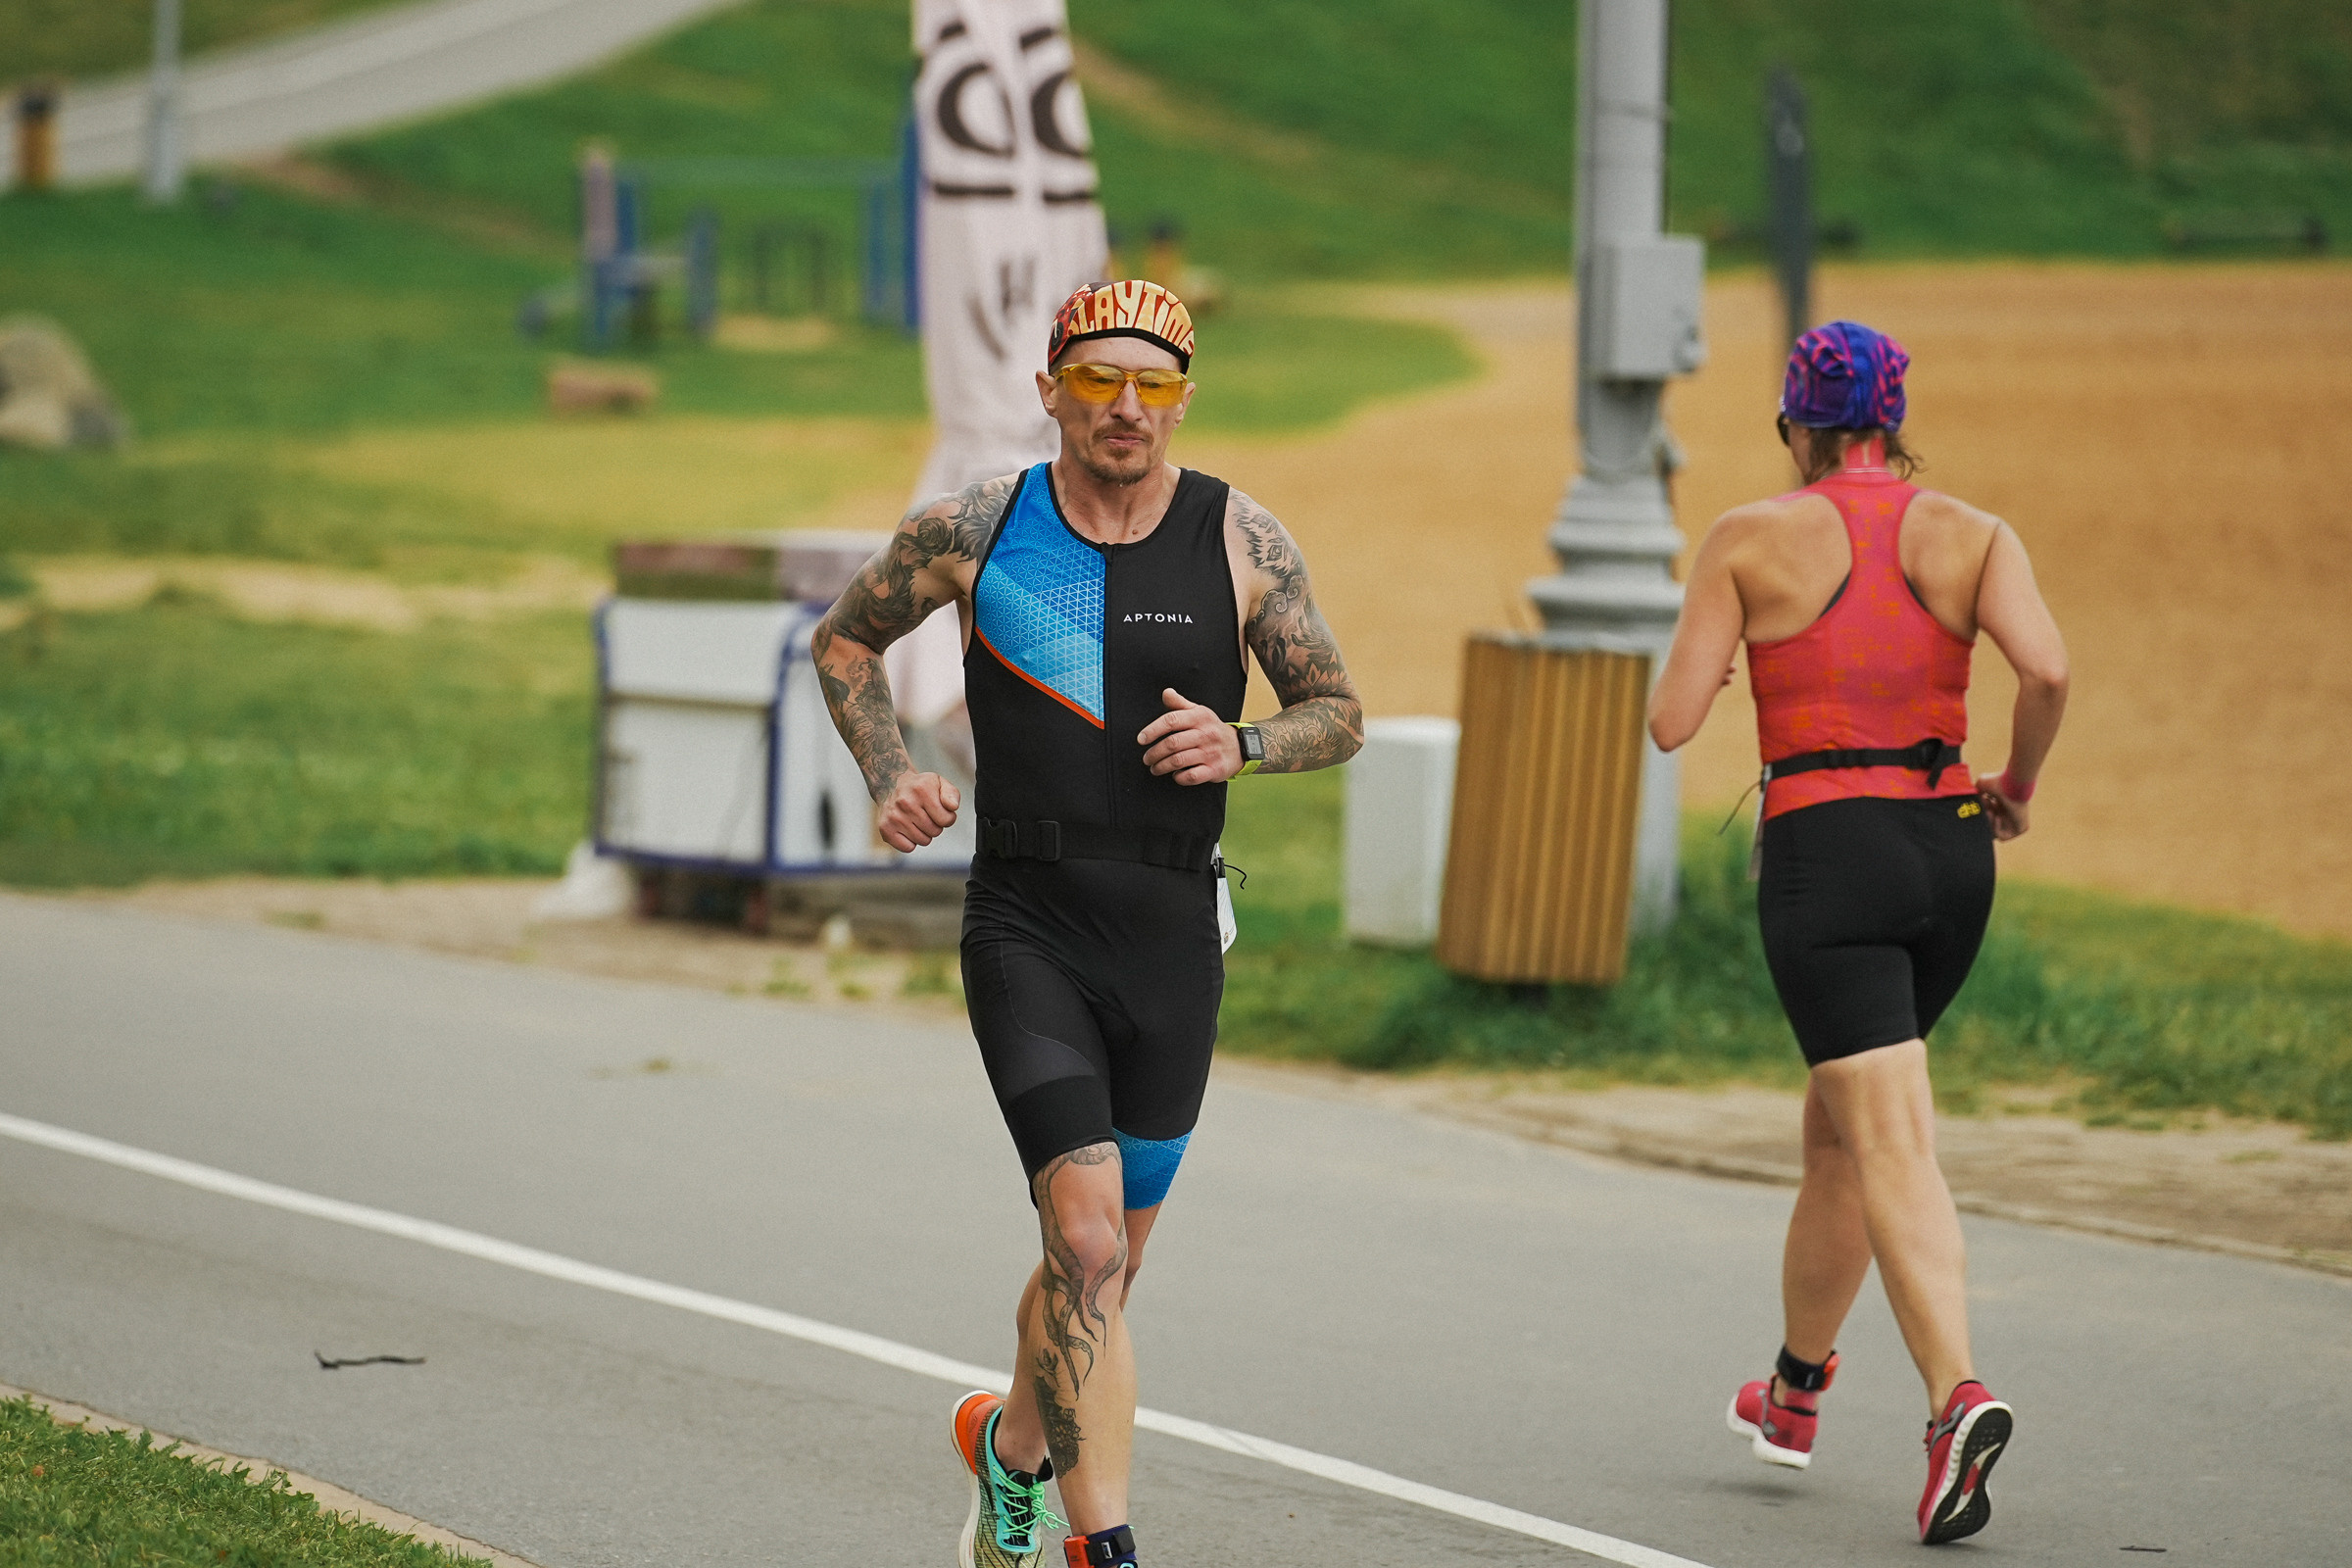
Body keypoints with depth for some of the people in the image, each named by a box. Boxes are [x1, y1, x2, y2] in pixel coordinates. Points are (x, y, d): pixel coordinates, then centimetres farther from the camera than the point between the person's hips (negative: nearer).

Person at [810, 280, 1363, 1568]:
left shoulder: (1242, 543, 1)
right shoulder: (975, 531, -1)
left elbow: (1338, 712, 10)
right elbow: (842, 641, 16)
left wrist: (1240, 746, -11)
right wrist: (890, 778, -1)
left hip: (1172, 940, 2)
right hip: (1028, 927, -2)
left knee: (1103, 1267, 14)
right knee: (1086, 1232, -20)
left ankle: (1010, 1446, 43)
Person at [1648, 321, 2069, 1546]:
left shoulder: (1751, 541, -2)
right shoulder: (1970, 533, 4)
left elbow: (1672, 721, -4)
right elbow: (2046, 669, -13)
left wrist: (1708, 646, 18)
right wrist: (2018, 782, 5)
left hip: (1823, 851, -4)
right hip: (1951, 854, 4)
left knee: (1893, 1149, -11)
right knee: (1835, 1126, 22)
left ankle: (1958, 1400, -30)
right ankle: (1794, 1394, 32)